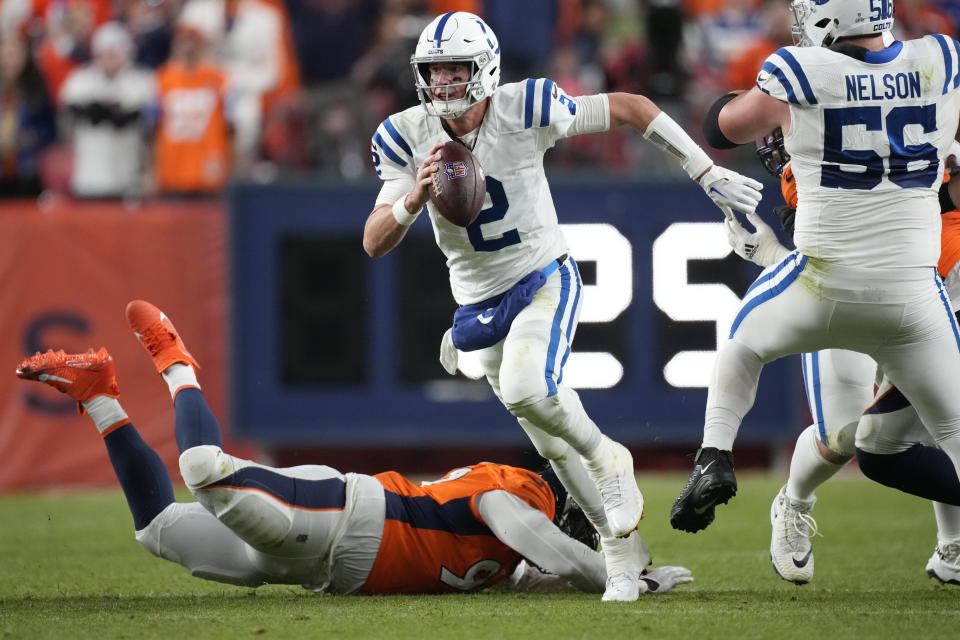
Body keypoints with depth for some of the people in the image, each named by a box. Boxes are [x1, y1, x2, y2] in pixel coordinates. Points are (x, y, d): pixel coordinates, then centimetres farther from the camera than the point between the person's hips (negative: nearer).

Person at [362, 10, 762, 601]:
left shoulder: (524, 110, -19)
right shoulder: (406, 137, -10)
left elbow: (631, 109, -8)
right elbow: (376, 243, -9)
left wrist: (708, 173, -7)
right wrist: (413, 200, -31)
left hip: (544, 280, -4)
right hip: (479, 302, 4)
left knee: (524, 389, -32)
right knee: (553, 444, 9)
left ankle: (608, 458, -5)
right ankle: (621, 550, 24)